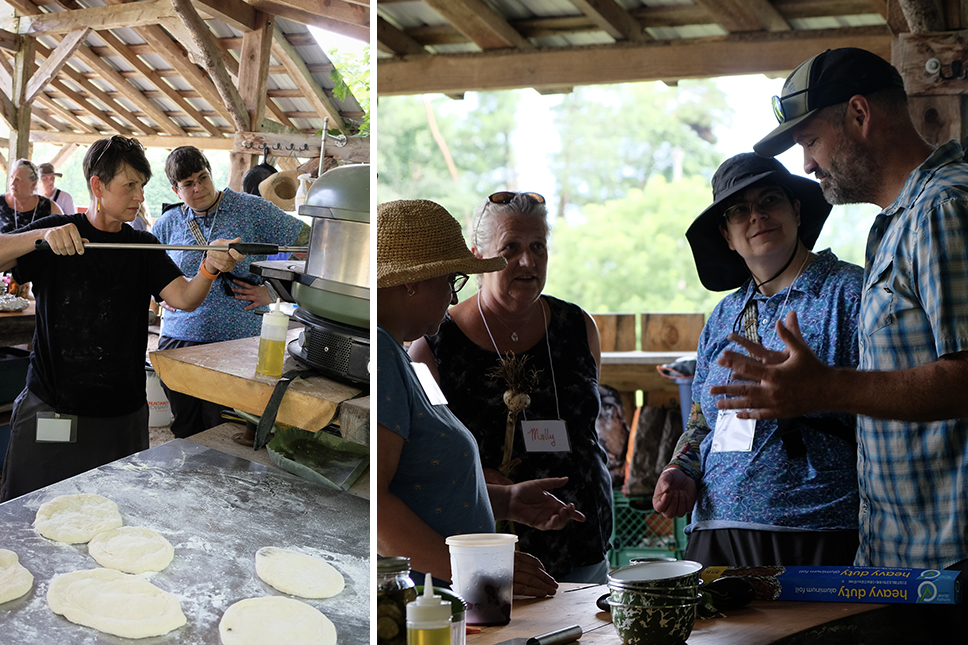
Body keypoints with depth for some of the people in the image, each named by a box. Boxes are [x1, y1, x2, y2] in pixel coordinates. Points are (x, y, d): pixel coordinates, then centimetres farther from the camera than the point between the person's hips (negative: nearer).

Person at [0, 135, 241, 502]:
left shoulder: (143, 248, 9)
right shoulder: (56, 232, 0)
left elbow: (184, 298, -5)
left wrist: (209, 268, -26)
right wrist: (43, 236, -30)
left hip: (122, 415, 3)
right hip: (50, 411, -3)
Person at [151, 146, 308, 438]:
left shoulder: (250, 209, -1)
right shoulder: (168, 224, 9)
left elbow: (306, 242, -1)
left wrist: (271, 291, -6)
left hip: (236, 340, -3)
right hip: (179, 338, 4)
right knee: (185, 433, 8)